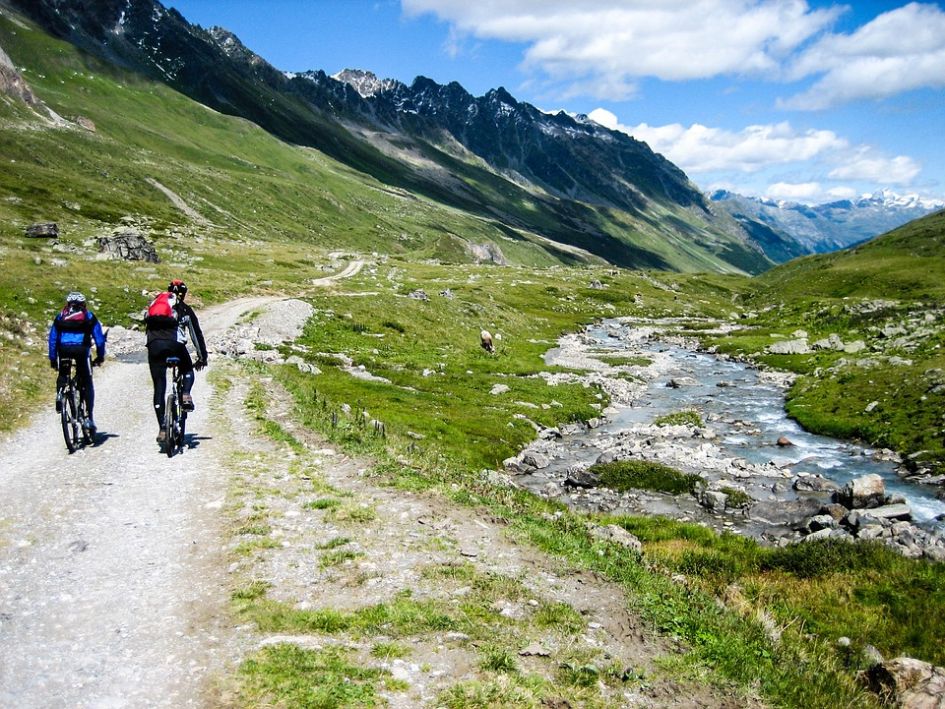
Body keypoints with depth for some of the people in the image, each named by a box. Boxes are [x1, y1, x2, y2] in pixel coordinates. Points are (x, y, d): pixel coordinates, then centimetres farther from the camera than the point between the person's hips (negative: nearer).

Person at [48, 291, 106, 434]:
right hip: (81, 348, -2)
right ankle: (89, 418, 0)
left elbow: (52, 338, 22)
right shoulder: (89, 316, 19)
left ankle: (60, 393, -3)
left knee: (62, 375, 28)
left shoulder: (60, 316, 23)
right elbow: (99, 338, 15)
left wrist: (52, 359, 27)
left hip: (64, 349, 2)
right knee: (87, 384, 7)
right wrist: (100, 356, 23)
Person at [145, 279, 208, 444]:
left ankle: (162, 429, 1)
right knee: (188, 371, 27)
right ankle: (185, 395, -3)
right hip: (174, 343, -2)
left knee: (159, 388, 6)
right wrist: (202, 356, 29)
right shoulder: (184, 308, 22)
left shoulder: (155, 302, 30)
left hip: (154, 345, 2)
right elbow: (196, 333, 22)